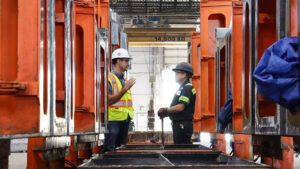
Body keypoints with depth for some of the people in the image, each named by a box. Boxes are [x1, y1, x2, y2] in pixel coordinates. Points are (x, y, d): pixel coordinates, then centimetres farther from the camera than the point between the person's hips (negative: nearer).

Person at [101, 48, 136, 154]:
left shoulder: (124, 80, 19)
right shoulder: (109, 79, -7)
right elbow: (109, 100, -18)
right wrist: (124, 89, -23)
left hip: (125, 120, 8)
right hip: (113, 120, -8)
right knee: (109, 151, -10)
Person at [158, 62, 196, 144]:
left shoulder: (188, 88, -13)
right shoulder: (182, 88, 20)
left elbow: (180, 107, -21)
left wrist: (165, 110, -11)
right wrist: (166, 113, 8)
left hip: (183, 125, -11)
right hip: (178, 124, 11)